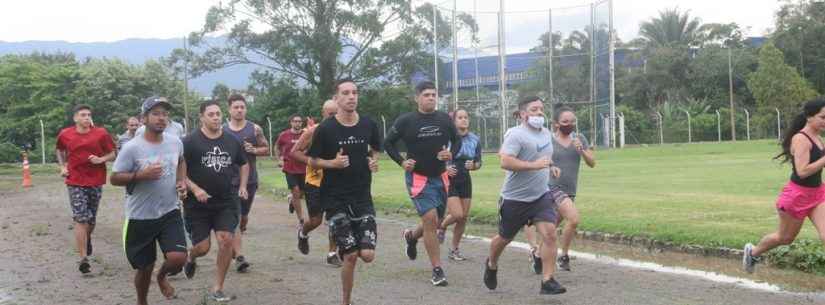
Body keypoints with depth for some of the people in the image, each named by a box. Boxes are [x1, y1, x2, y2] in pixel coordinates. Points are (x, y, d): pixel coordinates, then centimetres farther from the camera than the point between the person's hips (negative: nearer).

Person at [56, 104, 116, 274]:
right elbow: (60, 150, 20)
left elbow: (112, 155, 3)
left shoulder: (101, 133, -4)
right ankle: (83, 259, -10)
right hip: (75, 183, -1)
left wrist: (101, 159, -16)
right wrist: (63, 166, 6)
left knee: (91, 218, 15)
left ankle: (88, 238, 48)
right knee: (80, 219, -10)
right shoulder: (65, 135, 0)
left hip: (96, 182, 1)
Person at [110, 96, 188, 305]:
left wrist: (182, 181, 5)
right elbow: (114, 178, -11)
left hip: (170, 213, 3)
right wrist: (141, 175, -25)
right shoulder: (131, 148, -14)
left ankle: (162, 276, 21)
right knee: (145, 268, 8)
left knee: (178, 258, -16)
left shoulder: (176, 142, 0)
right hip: (140, 218, -3)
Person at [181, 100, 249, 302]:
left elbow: (244, 164, 21)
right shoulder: (190, 141, -8)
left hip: (226, 203, 3)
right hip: (198, 204, -3)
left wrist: (242, 186, 8)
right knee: (203, 247, -2)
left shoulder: (232, 141, 5)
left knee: (226, 241, -11)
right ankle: (190, 259, 38)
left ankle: (217, 289, 3)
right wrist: (195, 189, -19)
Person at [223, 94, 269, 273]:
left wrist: (254, 150, -12)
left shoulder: (255, 129, 3)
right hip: (229, 180, -2)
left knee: (244, 216, 14)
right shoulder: (222, 130, 2)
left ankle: (234, 245, 40)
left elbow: (266, 149, 6)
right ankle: (239, 257, -12)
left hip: (250, 179, 2)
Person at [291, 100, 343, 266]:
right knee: (315, 221, 1)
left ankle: (332, 254, 9)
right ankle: (303, 233, 37)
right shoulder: (313, 131, -9)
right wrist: (311, 162, -20)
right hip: (315, 182, -3)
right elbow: (294, 152, -8)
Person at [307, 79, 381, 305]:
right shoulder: (325, 129, -7)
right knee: (350, 255, -6)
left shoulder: (369, 125, 2)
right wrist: (333, 163, -18)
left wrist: (374, 161, -2)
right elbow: (312, 161, 1)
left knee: (367, 255, -9)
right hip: (336, 200, -3)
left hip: (363, 198, 3)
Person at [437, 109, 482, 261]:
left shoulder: (474, 140, 4)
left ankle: (454, 250, 20)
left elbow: (479, 163, 11)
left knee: (464, 217, 5)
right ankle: (442, 226, 18)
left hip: (465, 181, 5)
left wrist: (473, 166, -11)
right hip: (449, 181, -5)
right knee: (457, 214, -16)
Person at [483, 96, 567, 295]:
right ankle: (491, 265, 42)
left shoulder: (546, 133, 9)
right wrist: (534, 165, -28)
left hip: (541, 196, 5)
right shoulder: (516, 135, -16)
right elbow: (505, 162, -28)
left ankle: (547, 281, -9)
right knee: (505, 238, 13)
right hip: (515, 198, -5)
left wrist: (550, 166, 9)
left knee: (550, 234, -13)